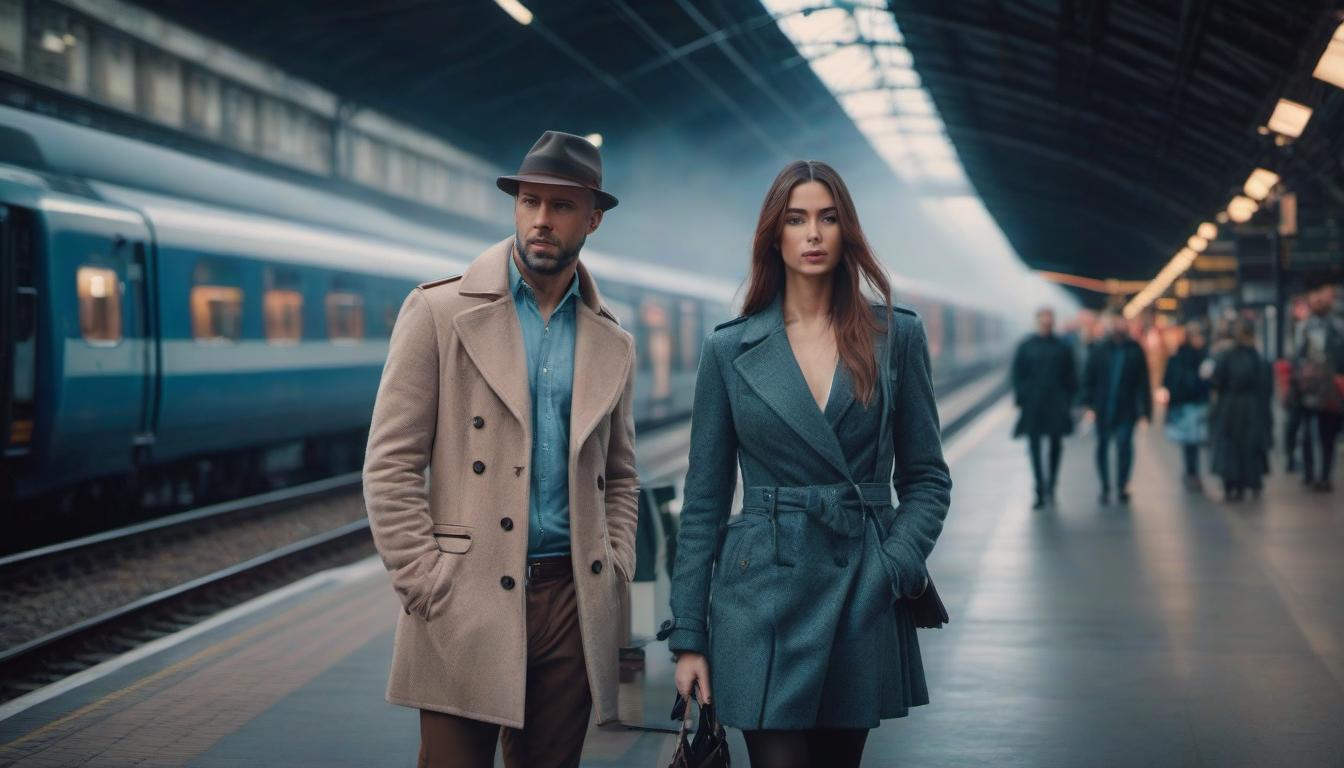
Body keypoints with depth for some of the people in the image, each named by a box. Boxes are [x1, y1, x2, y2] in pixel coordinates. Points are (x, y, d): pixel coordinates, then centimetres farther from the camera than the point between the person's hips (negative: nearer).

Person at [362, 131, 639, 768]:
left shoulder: (611, 343, 12)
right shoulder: (440, 312, -1)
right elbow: (390, 465, -3)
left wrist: (614, 575, 7)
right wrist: (427, 586, -9)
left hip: (574, 603, 4)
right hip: (466, 604, -3)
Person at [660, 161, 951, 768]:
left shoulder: (896, 336, 4)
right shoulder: (730, 350, 2)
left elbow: (926, 478, 8)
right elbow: (703, 501, 4)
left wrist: (896, 567, -9)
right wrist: (688, 637, 1)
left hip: (864, 602, 2)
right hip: (763, 596, -1)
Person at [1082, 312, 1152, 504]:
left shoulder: (1134, 350, 0)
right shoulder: (1098, 349, 1)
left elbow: (1143, 382, 1)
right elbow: (1088, 378, 2)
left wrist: (1144, 408, -2)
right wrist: (1089, 404, -4)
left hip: (1126, 409, -1)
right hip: (1103, 408, 1)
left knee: (1124, 445, -7)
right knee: (1103, 446, 8)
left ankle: (1122, 486, 5)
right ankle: (1105, 487, 19)